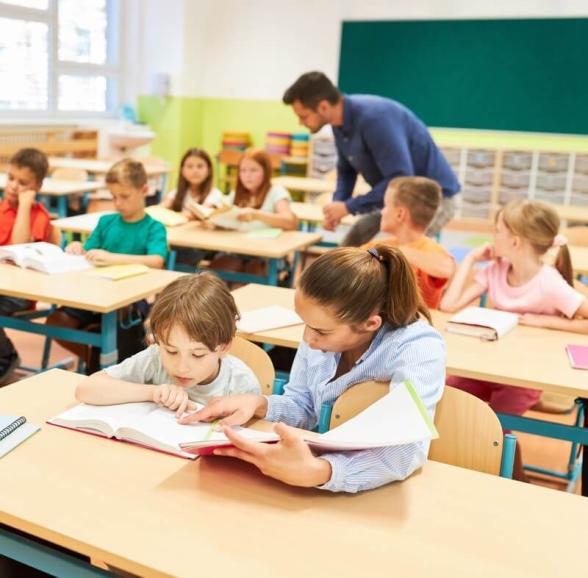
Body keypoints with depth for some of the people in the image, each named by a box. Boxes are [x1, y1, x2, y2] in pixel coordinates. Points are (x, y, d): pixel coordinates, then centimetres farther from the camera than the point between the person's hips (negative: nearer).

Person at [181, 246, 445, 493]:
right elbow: (304, 407, 6)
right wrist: (260, 404, -14)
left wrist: (316, 472, -48)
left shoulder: (419, 349, -22)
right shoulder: (325, 326, -6)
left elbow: (407, 450, -34)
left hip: (382, 494, -4)